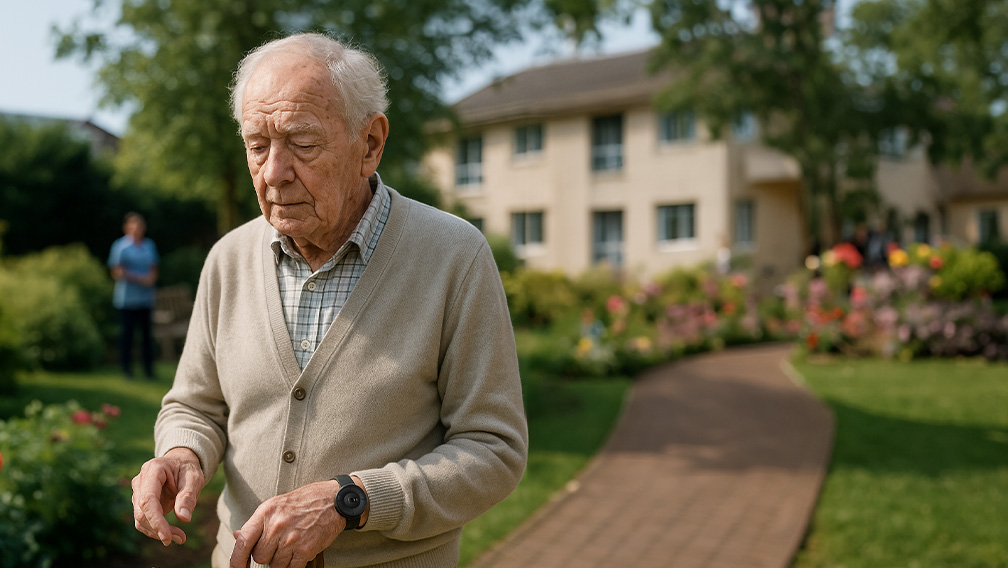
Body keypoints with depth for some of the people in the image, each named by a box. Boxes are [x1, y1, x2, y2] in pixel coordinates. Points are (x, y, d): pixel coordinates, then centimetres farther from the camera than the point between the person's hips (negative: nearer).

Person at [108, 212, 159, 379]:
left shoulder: (149, 245, 14)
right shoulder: (120, 246, -2)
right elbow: (117, 272, -7)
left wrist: (151, 279, -5)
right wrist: (141, 279, -14)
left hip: (146, 297, 4)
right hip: (126, 297, -4)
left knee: (146, 332, 4)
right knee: (127, 332, -3)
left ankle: (149, 369, 9)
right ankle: (126, 368, 4)